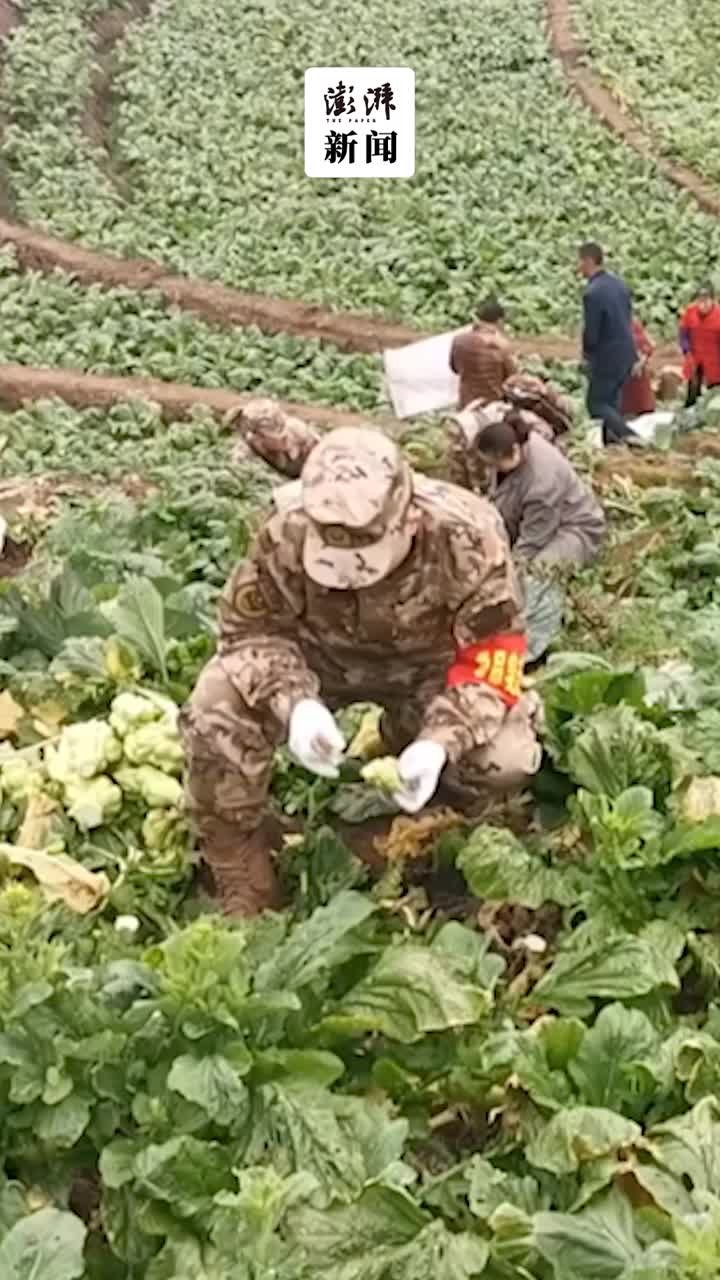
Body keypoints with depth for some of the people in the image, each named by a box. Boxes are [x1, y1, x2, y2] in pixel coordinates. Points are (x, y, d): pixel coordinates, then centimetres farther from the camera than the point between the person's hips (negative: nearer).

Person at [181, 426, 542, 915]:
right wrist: (295, 702, -37)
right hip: (318, 655, 0)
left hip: (430, 664, 0)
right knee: (214, 714, -26)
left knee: (507, 760, -25)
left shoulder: (465, 537, -32)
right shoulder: (286, 533, -30)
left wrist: (439, 742, -40)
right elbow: (252, 629, -16)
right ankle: (245, 897, -7)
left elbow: (493, 657, -24)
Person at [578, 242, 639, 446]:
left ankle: (627, 435, -10)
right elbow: (628, 319, 12)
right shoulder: (620, 283, 4)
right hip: (627, 352, 8)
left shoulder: (592, 292, -22)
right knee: (610, 399, 20)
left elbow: (591, 331, -18)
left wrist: (587, 355, 0)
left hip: (607, 356, -8)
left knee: (596, 403, 3)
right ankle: (611, 436, 24)